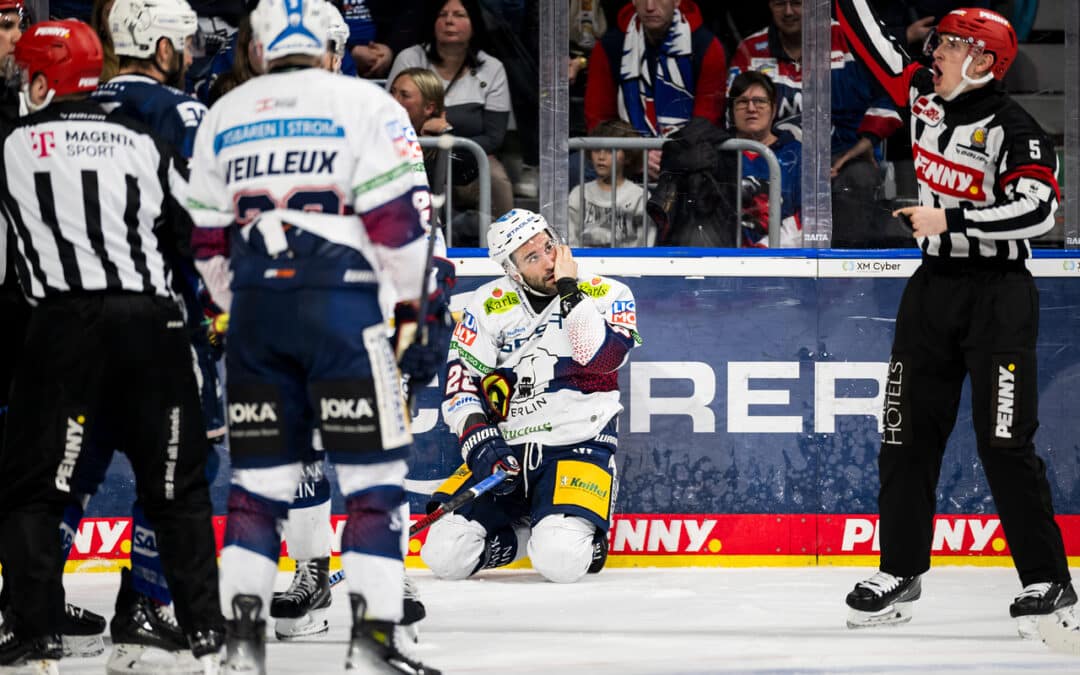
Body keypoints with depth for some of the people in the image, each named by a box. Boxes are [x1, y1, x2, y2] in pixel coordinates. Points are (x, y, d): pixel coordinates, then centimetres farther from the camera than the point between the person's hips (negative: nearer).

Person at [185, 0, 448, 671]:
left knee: (259, 479, 11)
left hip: (255, 314, 4)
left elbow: (203, 236, 18)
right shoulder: (364, 104, 0)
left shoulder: (223, 116, 14)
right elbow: (401, 219, -8)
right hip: (342, 311, -4)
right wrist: (429, 313, -3)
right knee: (374, 475, 0)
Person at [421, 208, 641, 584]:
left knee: (560, 561, -29)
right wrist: (480, 442, -12)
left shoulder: (608, 295, -2)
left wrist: (570, 291, -17)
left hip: (580, 446, -3)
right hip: (506, 452, 3)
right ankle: (519, 532, 14)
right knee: (445, 554, -15)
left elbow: (603, 358, -20)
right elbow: (460, 382, 2)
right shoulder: (488, 306, 3)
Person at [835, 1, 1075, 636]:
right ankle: (901, 572, 18)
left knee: (1005, 442, -11)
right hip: (933, 290, 7)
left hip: (998, 297, -7)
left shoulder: (1013, 129, -15)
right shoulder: (924, 96, 6)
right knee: (908, 434, 8)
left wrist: (952, 219, -24)